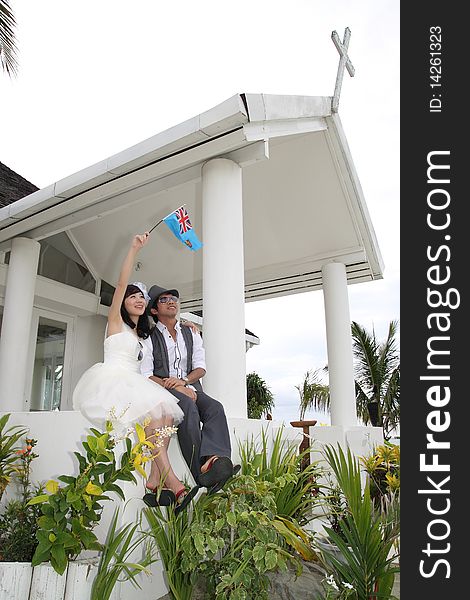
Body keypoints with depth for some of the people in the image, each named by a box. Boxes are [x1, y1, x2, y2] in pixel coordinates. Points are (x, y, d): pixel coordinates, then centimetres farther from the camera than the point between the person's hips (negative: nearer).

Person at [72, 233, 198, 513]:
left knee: (167, 411, -24)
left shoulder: (140, 334, 28)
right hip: (113, 379, -6)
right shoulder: (116, 321, 9)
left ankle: (155, 480, -31)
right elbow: (122, 284, -4)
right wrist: (134, 249, -11)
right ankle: (171, 481, -38)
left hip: (133, 383, 6)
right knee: (153, 410, -33)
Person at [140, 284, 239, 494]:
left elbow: (201, 368, 11)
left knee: (215, 407, -28)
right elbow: (145, 375, -5)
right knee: (189, 408, -35)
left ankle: (212, 461, -50)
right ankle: (201, 474, -39)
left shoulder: (191, 333, 19)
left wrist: (184, 380, -12)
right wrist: (174, 388, -18)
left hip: (190, 388, 4)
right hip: (162, 389, -4)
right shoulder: (149, 337, 7)